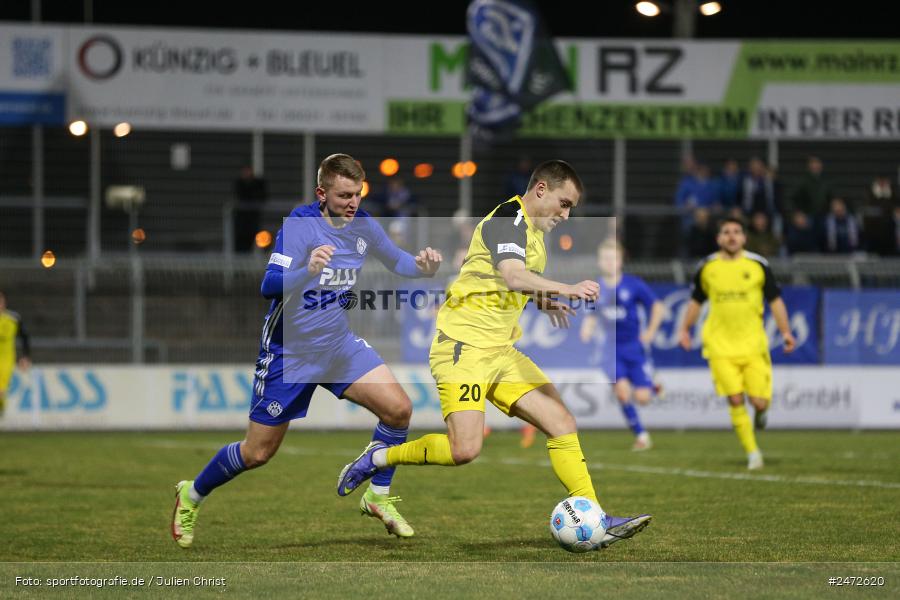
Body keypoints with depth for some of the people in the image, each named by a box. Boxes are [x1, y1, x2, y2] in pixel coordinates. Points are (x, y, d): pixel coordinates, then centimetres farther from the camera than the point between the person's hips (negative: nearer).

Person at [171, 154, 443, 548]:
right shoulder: (299, 225, -23)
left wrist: (423, 267, -9)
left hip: (338, 344, 5)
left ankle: (378, 497, 7)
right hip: (289, 351, -5)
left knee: (398, 408, -13)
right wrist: (308, 271, -51)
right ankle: (191, 495, 29)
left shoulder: (363, 226, -4)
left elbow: (395, 261, 13)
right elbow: (270, 286, -32)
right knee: (257, 453, 2)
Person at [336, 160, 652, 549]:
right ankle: (380, 458, 4)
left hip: (500, 351, 9)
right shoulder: (509, 219, -11)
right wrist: (566, 290, -42)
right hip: (463, 345, -9)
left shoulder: (532, 228, 18)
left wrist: (543, 302, 20)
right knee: (465, 450, -19)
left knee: (562, 424, -4)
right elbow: (512, 276, -30)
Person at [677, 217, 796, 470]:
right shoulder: (707, 267, 6)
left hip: (753, 345, 0)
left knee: (759, 401, -7)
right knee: (735, 400, -10)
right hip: (720, 346, 0)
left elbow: (775, 300, 7)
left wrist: (785, 332, 0)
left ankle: (761, 410, 32)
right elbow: (696, 301, 20)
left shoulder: (757, 265, 2)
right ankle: (752, 452, 1)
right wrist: (685, 329, 13)